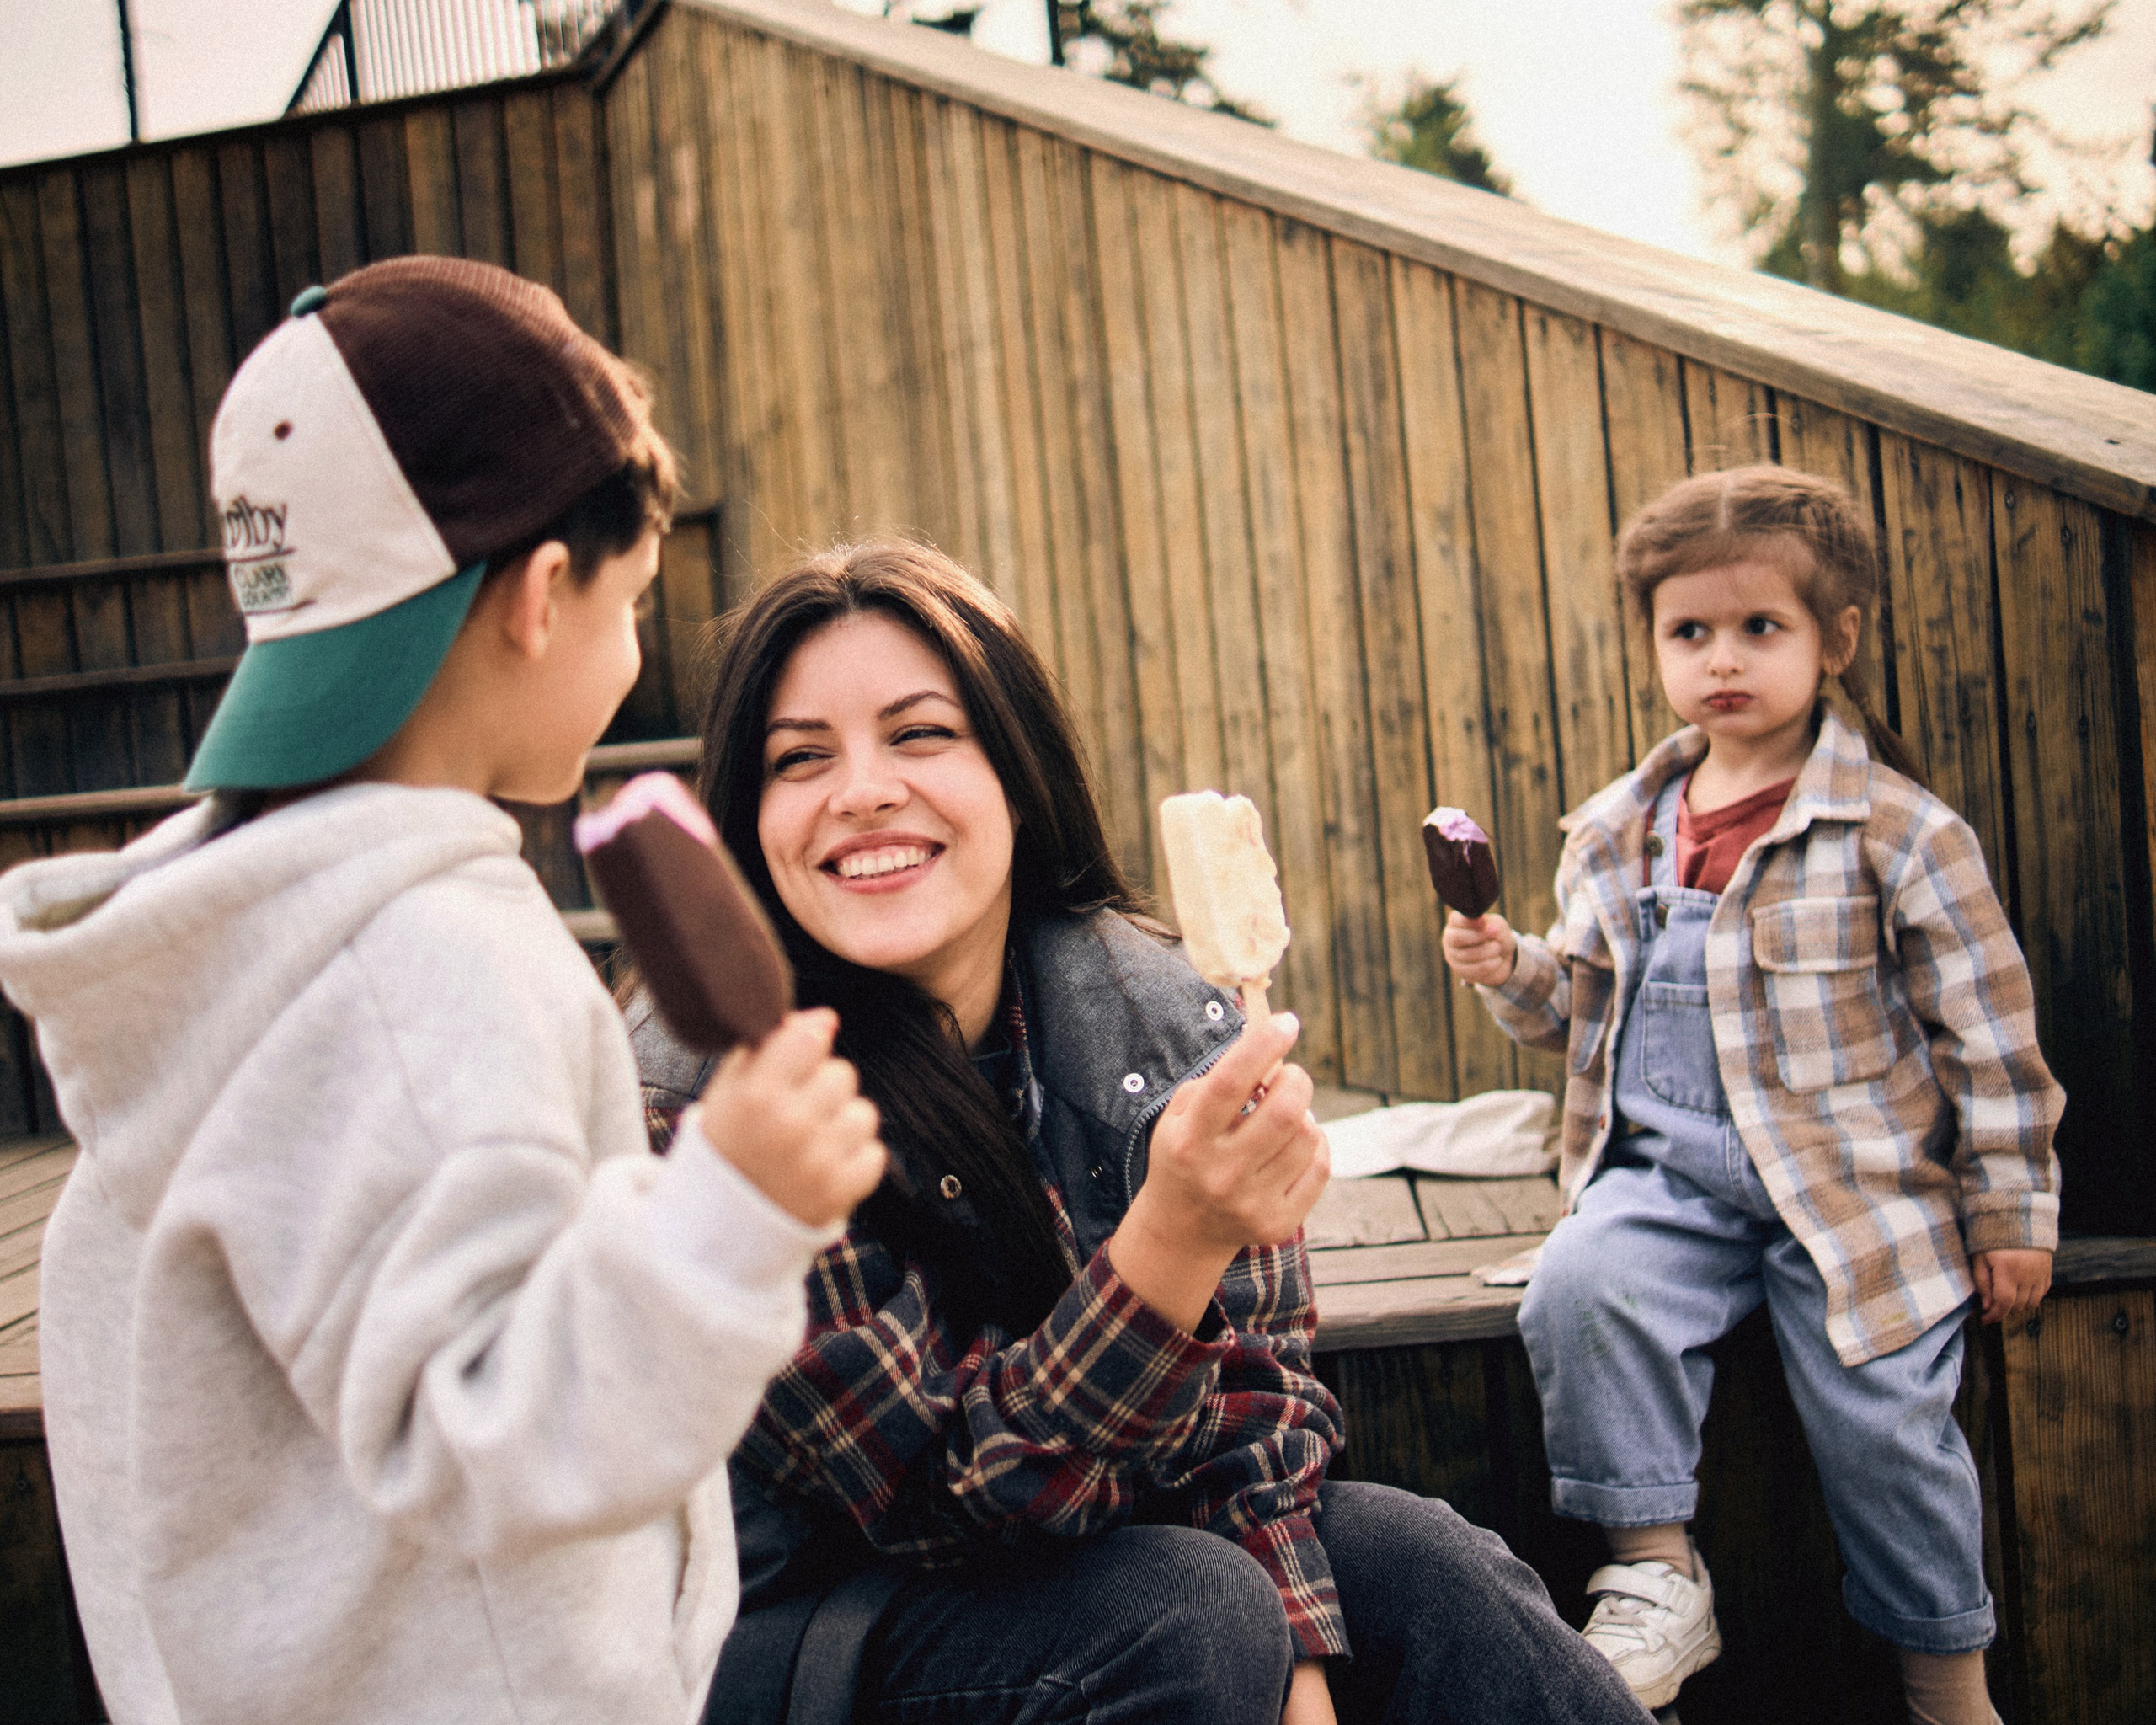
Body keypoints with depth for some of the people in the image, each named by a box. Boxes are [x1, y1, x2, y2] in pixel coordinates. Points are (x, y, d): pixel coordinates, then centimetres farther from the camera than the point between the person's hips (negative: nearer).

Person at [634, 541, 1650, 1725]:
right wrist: (1175, 1238, -38)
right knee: (1190, 1612, -26)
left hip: (1072, 1548, 4)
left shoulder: (1154, 1012, -10)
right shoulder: (698, 1097, -25)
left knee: (1424, 1571, -14)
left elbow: (1255, 1380, -2)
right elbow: (949, 1504, -24)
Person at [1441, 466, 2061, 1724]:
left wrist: (2012, 1215, -1)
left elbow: (1989, 1033, -1)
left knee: (1883, 1420, -9)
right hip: (1665, 1170, 3)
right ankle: (1656, 1570, -8)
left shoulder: (1899, 832, -5)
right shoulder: (1616, 834, 8)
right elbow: (1580, 1008, 20)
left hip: (1857, 1183, -3)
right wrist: (1513, 973, -1)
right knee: (1582, 1287, -24)